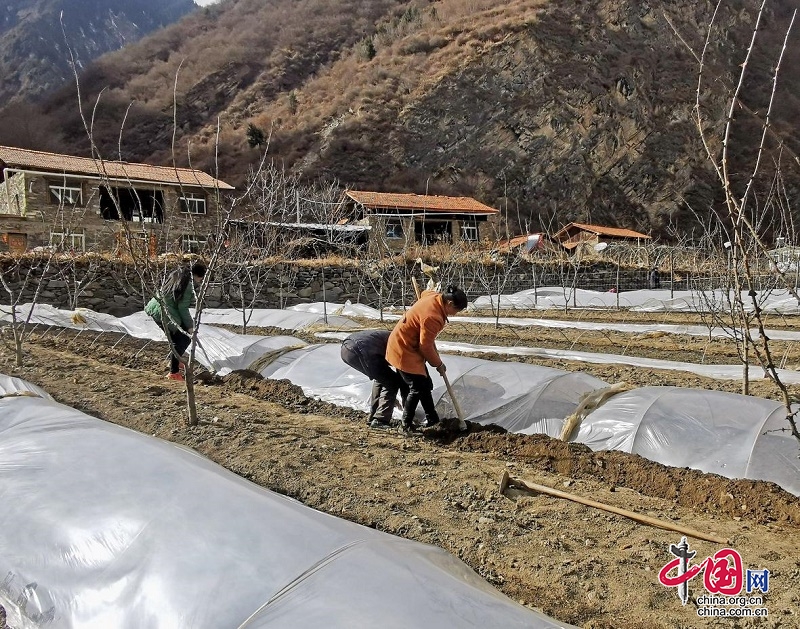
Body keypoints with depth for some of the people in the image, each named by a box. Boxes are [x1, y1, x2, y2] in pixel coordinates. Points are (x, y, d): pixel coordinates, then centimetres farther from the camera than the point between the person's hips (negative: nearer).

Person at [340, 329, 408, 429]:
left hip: (346, 347, 9)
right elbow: (403, 379, 11)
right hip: (359, 350, -9)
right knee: (392, 382, 7)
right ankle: (380, 420, 2)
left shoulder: (389, 337, 34)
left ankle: (372, 417, 27)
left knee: (382, 377, 26)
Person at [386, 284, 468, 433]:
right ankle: (406, 425, 7)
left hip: (409, 345, 10)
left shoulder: (435, 297, -4)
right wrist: (439, 364, -5)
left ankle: (431, 418, 27)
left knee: (425, 384, 15)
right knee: (417, 388, -5)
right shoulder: (432, 317, -31)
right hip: (404, 351, -10)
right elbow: (426, 347, -23)